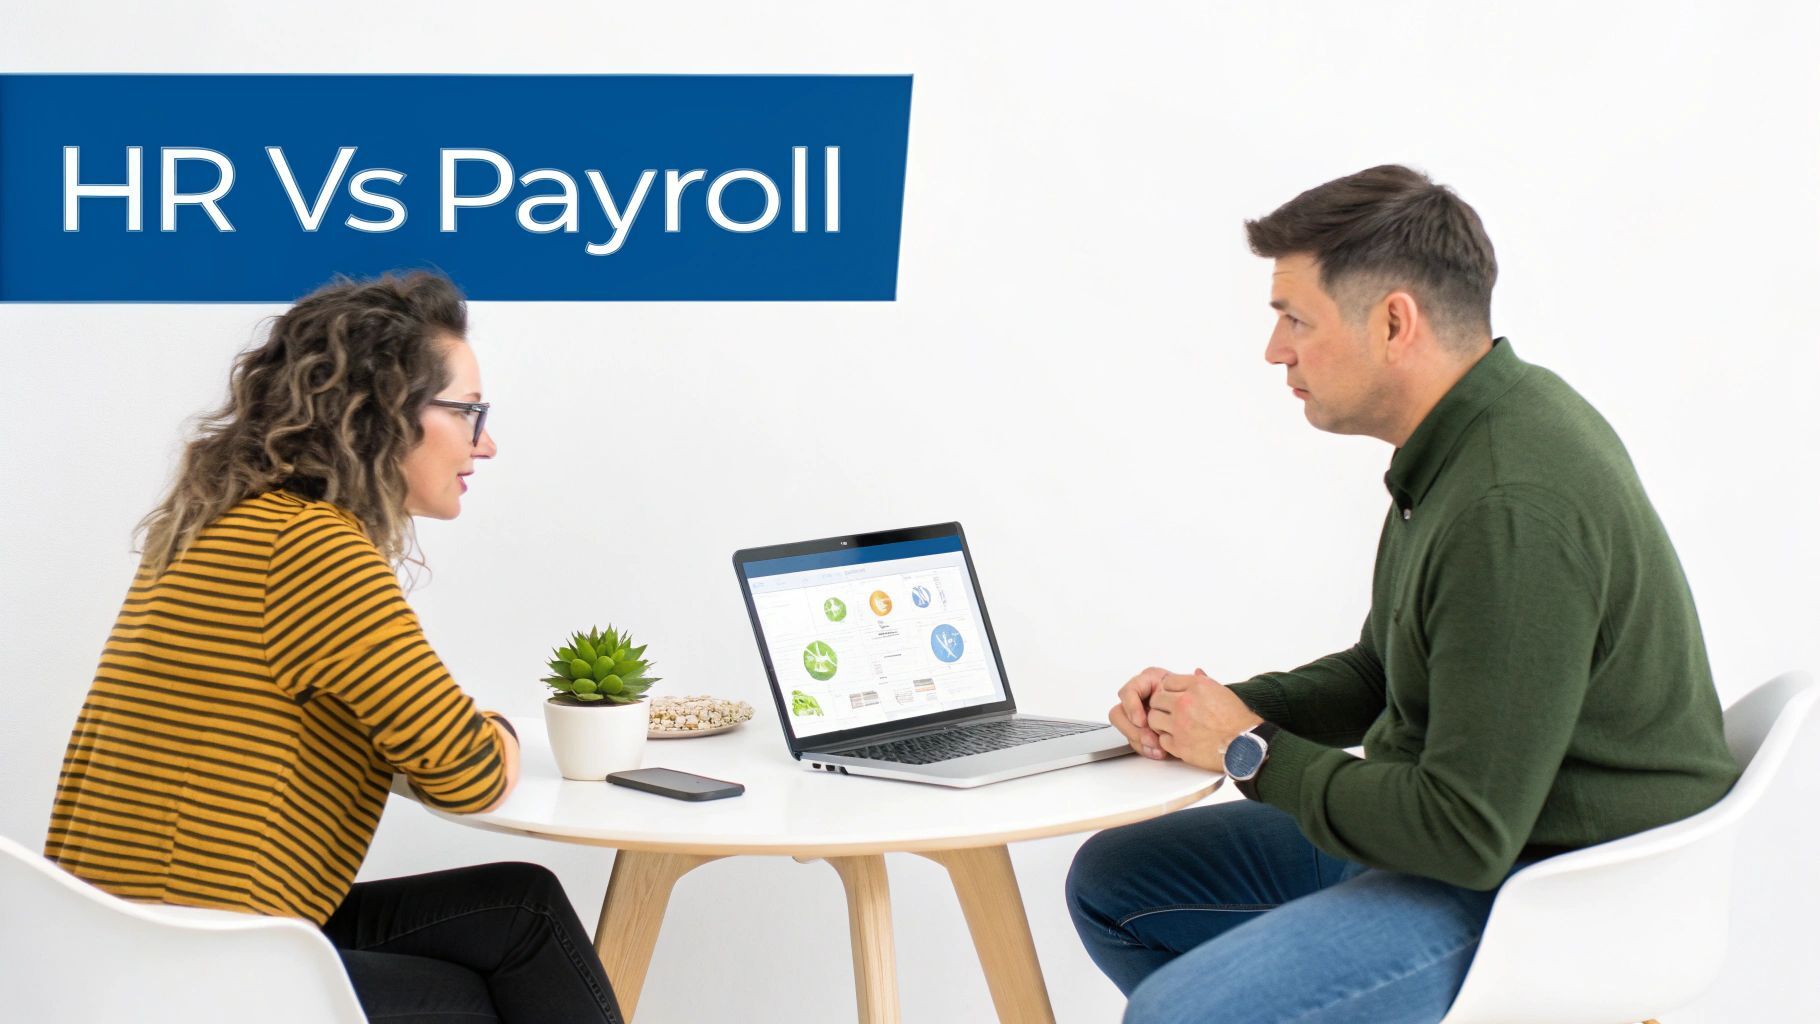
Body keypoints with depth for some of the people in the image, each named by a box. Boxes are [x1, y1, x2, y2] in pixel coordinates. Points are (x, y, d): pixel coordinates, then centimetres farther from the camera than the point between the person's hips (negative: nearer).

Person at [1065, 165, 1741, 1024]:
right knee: (1110, 881, 14)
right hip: (1462, 826, 10)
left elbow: (1468, 834, -28)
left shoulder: (1515, 509, -28)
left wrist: (1250, 752, -14)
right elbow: (1382, 672, 19)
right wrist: (1224, 709, 1)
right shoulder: (1469, 440, 5)